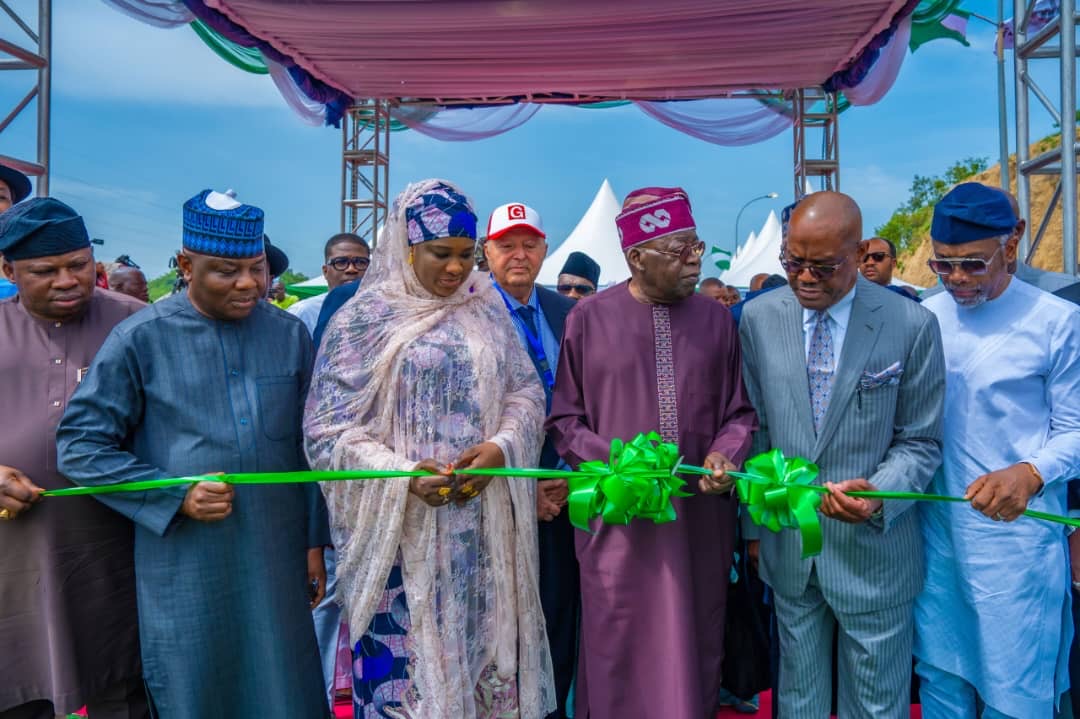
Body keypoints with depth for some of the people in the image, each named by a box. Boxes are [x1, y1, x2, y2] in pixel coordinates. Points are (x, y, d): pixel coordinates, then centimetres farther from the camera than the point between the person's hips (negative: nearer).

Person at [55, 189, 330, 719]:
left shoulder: (289, 334, 3)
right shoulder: (142, 338, -5)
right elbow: (80, 445, -2)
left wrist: (315, 540, 6)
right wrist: (175, 497, -13)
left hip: (277, 561, 2)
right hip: (184, 566, -2)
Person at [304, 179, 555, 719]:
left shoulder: (485, 309, 7)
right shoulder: (364, 319, -5)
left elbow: (525, 391, 7)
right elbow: (328, 431, -7)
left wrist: (500, 448, -13)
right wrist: (403, 475, -21)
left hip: (484, 536, 4)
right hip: (405, 539, -3)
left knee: (485, 657, 13)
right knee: (408, 673, 5)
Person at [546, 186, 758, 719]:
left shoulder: (716, 319, 5)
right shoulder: (589, 318, -4)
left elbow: (738, 412, 9)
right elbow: (563, 419, -1)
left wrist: (725, 456, -11)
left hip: (699, 516, 3)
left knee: (693, 652, 15)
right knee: (620, 656, 10)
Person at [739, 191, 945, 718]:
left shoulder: (912, 325, -11)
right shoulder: (759, 318, -3)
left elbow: (921, 441, -3)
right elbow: (755, 428, 4)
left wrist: (879, 495, -22)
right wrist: (754, 524, 8)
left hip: (873, 549, -2)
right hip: (787, 544, 2)